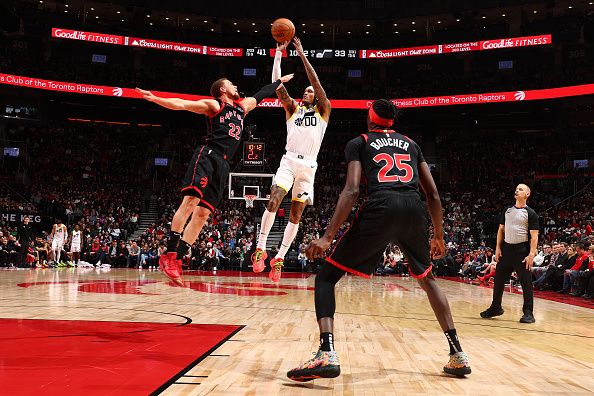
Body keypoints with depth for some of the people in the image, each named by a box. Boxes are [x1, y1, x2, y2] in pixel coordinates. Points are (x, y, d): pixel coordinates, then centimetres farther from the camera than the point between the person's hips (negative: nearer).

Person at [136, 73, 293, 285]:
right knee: (191, 200, -21)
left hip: (222, 165, 7)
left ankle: (176, 261, -3)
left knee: (202, 213, -2)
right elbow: (182, 104, -4)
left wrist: (279, 81, 53)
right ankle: (170, 255, -23)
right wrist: (155, 98, -17)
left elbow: (260, 94, 42)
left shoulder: (242, 107, 27)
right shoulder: (213, 105, 7)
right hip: (207, 156, -7)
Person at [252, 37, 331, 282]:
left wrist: (302, 55, -7)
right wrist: (278, 53, -5)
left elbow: (317, 83, -4)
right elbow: (278, 86, 1)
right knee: (274, 201, -21)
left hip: (308, 166, 0)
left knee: (296, 214, 1)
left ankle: (279, 258, 6)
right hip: (289, 161, 0)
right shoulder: (292, 108, 14)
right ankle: (260, 248, -14)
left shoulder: (323, 111, 10)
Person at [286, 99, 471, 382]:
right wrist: (438, 236, 33)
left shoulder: (359, 143, 18)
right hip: (414, 209, 4)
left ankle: (327, 354, -14)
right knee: (427, 279, 29)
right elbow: (433, 194, 22)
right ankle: (457, 354, 25)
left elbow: (351, 191, 0)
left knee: (326, 276, 6)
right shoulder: (410, 143, 29)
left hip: (381, 208, -4)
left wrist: (328, 236, -4)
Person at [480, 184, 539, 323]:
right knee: (499, 279, 10)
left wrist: (531, 254, -17)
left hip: (522, 250, -5)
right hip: (506, 249, 6)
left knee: (526, 282, -3)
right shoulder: (508, 210, 12)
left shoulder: (530, 213, -4)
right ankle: (496, 307, 24)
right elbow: (501, 230, 15)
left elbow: (534, 236, -8)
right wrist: (498, 248, 5)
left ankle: (528, 313, 4)